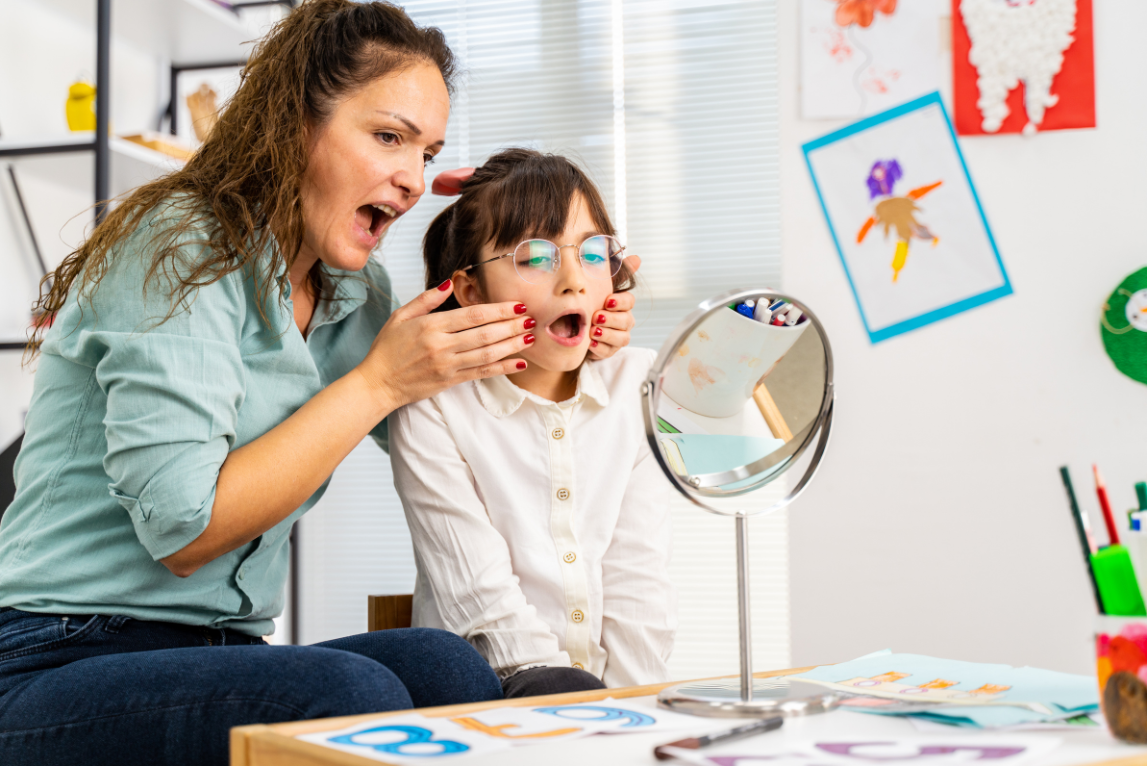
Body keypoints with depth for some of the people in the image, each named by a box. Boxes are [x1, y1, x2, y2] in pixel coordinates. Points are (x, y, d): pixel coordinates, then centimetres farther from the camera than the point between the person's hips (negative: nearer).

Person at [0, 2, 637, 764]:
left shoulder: (356, 294, 11)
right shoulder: (179, 246, -12)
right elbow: (183, 529, -20)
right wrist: (380, 381, -16)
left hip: (225, 657, 7)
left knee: (446, 667, -23)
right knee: (352, 693, -33)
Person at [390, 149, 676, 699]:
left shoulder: (637, 385, 6)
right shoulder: (433, 407, -5)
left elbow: (638, 575, 3)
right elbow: (479, 591, -10)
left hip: (614, 687, 3)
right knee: (562, 694, -33)